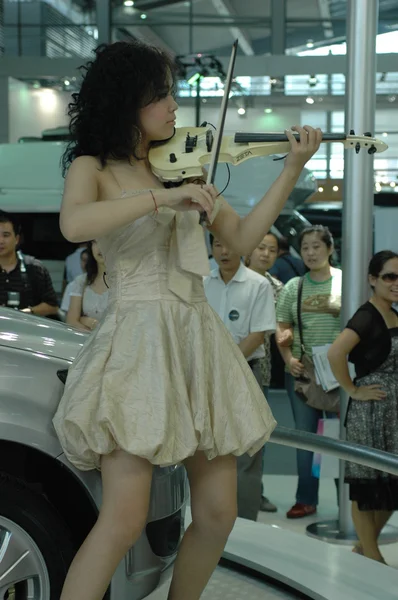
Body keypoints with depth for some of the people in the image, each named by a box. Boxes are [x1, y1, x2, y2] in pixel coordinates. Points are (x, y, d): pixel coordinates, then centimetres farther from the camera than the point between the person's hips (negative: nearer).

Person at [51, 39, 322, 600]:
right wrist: (163, 197, -24)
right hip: (137, 342, -5)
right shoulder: (93, 167, 1)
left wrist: (292, 170, 5)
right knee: (124, 521, -13)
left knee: (218, 515, 5)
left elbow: (242, 238, 12)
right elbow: (75, 225, -21)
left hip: (198, 339, 6)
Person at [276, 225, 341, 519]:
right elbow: (282, 328, 9)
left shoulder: (346, 281, -1)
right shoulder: (293, 286, 8)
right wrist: (289, 359, -5)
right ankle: (306, 499, 20)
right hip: (301, 371, 3)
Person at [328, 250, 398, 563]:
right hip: (370, 409, -8)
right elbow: (335, 353, -28)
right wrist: (352, 390, -19)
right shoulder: (367, 316, -15)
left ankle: (366, 547, 29)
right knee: (368, 482, 2)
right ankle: (371, 557, 15)